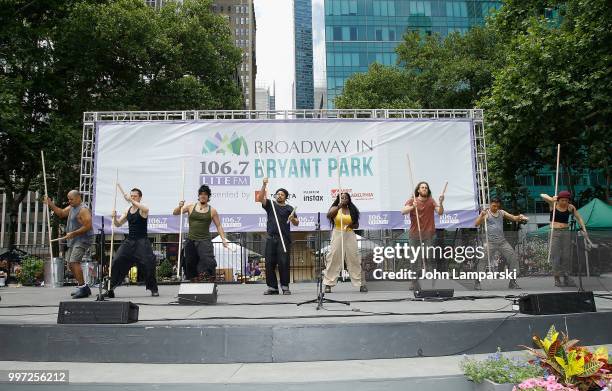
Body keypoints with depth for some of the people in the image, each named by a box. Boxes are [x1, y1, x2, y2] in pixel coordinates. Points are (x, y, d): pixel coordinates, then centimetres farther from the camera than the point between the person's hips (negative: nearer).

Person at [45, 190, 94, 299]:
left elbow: (87, 227, -21)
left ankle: (83, 288, -17)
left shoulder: (83, 210, -15)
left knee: (74, 261, -19)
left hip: (83, 240, -10)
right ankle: (83, 288, 19)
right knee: (70, 263, 11)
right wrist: (50, 204, 14)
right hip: (73, 240, 10)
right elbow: (61, 213, 25)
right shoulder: (71, 207, 15)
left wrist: (73, 233, -20)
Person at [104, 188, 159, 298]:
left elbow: (145, 209, -33)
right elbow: (118, 224, 16)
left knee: (149, 263, -12)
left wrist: (131, 201, -34)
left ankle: (154, 289, 2)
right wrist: (114, 217, -5)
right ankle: (111, 288, 5)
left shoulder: (142, 209, -6)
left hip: (142, 241, -6)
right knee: (117, 261, -3)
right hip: (129, 241, 6)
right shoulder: (128, 210, 12)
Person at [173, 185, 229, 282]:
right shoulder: (191, 207, 6)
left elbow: (219, 226, 7)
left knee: (207, 261, -19)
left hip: (204, 241, -2)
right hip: (191, 240, 3)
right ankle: (194, 281, 19)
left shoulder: (212, 211, 3)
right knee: (191, 263, 6)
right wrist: (179, 206, -13)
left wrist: (223, 239, -1)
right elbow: (175, 213, 8)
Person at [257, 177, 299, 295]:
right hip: (271, 238, 2)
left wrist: (293, 219, -15)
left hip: (284, 239, -2)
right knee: (269, 263, 1)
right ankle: (272, 287, 7)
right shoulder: (270, 205, 13)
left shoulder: (289, 208, 10)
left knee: (284, 262, -6)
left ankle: (285, 286, 0)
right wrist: (264, 185, -14)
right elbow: (260, 198, -3)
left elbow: (296, 223, 7)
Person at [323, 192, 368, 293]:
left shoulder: (352, 210, 11)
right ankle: (328, 284, 1)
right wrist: (338, 206, -27)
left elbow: (357, 225, 14)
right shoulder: (335, 208, 3)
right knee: (333, 258, -4)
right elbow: (328, 215, -18)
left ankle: (361, 283, 8)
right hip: (337, 235, -2)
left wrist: (351, 225, -8)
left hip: (350, 236, 2)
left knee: (354, 259, 2)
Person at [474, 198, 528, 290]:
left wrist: (519, 217, -12)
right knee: (483, 260, -12)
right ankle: (477, 282, -4)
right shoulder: (486, 213, -4)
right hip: (490, 242, -5)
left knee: (513, 258, 4)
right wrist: (481, 215, -34)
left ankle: (512, 282, 15)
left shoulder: (501, 212, 11)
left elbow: (513, 218, 11)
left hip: (502, 241, 5)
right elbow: (476, 224, -16)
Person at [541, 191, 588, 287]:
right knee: (556, 256, -5)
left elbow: (579, 218, 4)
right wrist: (551, 199, -36)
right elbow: (542, 195, -17)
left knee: (566, 255, 3)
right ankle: (557, 279, -1)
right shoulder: (553, 204, -6)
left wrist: (584, 229, -9)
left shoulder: (570, 207, -1)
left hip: (566, 232, 2)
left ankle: (566, 278, 10)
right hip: (554, 233, -2)